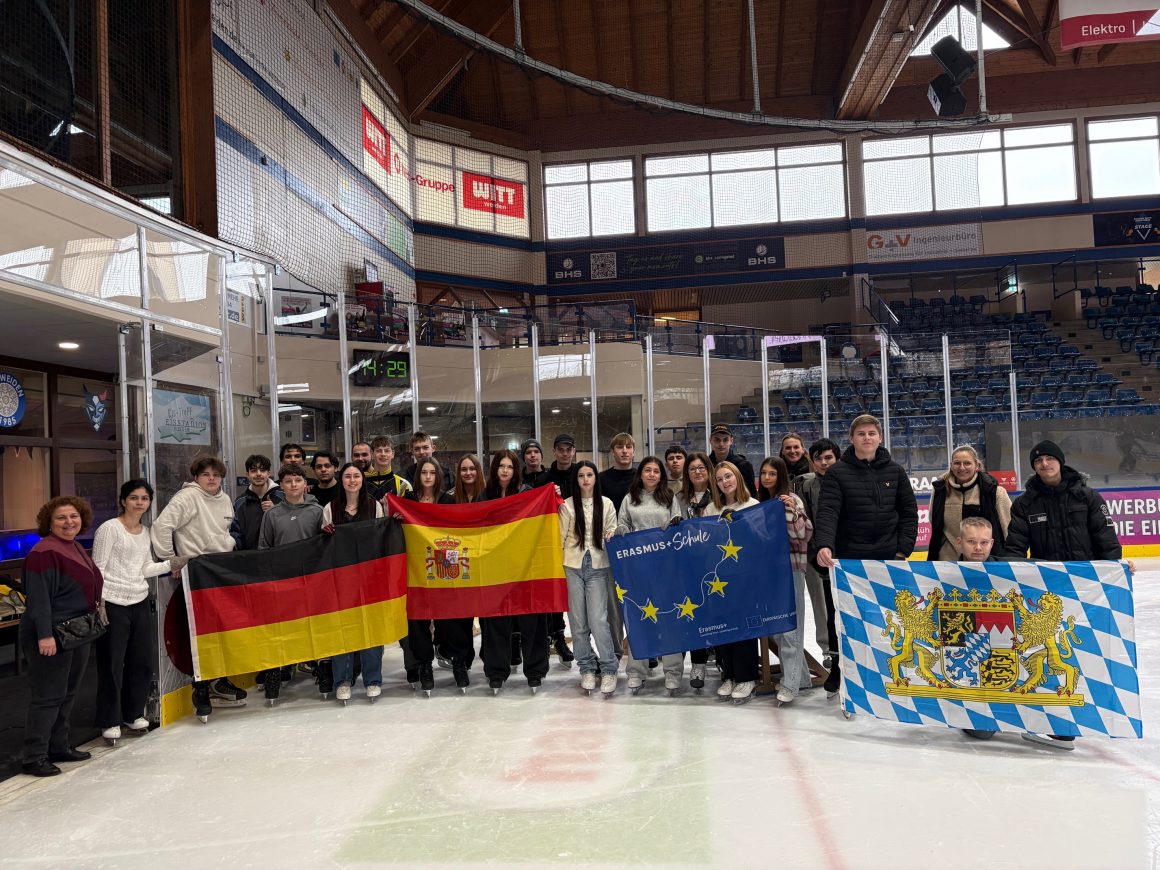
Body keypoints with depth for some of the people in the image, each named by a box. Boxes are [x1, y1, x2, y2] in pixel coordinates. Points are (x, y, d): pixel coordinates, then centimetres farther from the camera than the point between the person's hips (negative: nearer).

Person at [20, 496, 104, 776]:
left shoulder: (77, 548, 11)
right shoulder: (44, 552, -18)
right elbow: (38, 597, -22)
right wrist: (45, 635, -26)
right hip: (51, 636, -9)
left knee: (68, 693, 17)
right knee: (48, 696, -4)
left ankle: (59, 747, 28)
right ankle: (34, 758, 5)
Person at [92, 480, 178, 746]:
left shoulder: (145, 532, 13)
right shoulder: (110, 528, -8)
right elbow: (98, 569, -10)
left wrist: (171, 564, 4)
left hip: (140, 602, 7)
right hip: (113, 604, -7)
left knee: (142, 660, 11)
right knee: (112, 664, 1)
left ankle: (134, 714, 26)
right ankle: (110, 722, 13)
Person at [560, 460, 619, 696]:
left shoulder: (606, 504, 6)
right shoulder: (567, 504, 4)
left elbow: (613, 533, 11)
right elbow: (561, 536, 6)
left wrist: (612, 536, -11)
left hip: (598, 567, -1)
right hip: (573, 566, 1)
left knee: (598, 619, -9)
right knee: (578, 620, 4)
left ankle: (609, 668, 3)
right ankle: (586, 668, 18)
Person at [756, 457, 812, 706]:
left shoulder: (791, 500, -8)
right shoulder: (762, 502, 14)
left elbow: (804, 535, -13)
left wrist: (791, 511, -23)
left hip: (790, 568, -8)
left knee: (789, 626, -7)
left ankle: (790, 684, -4)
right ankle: (799, 675, 24)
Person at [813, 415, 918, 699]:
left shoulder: (895, 472, 6)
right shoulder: (838, 473, -3)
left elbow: (909, 513, 7)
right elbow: (827, 512, -15)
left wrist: (903, 550, -3)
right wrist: (824, 545, -31)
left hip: (888, 559, 2)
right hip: (849, 559, -2)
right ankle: (837, 678, 20)